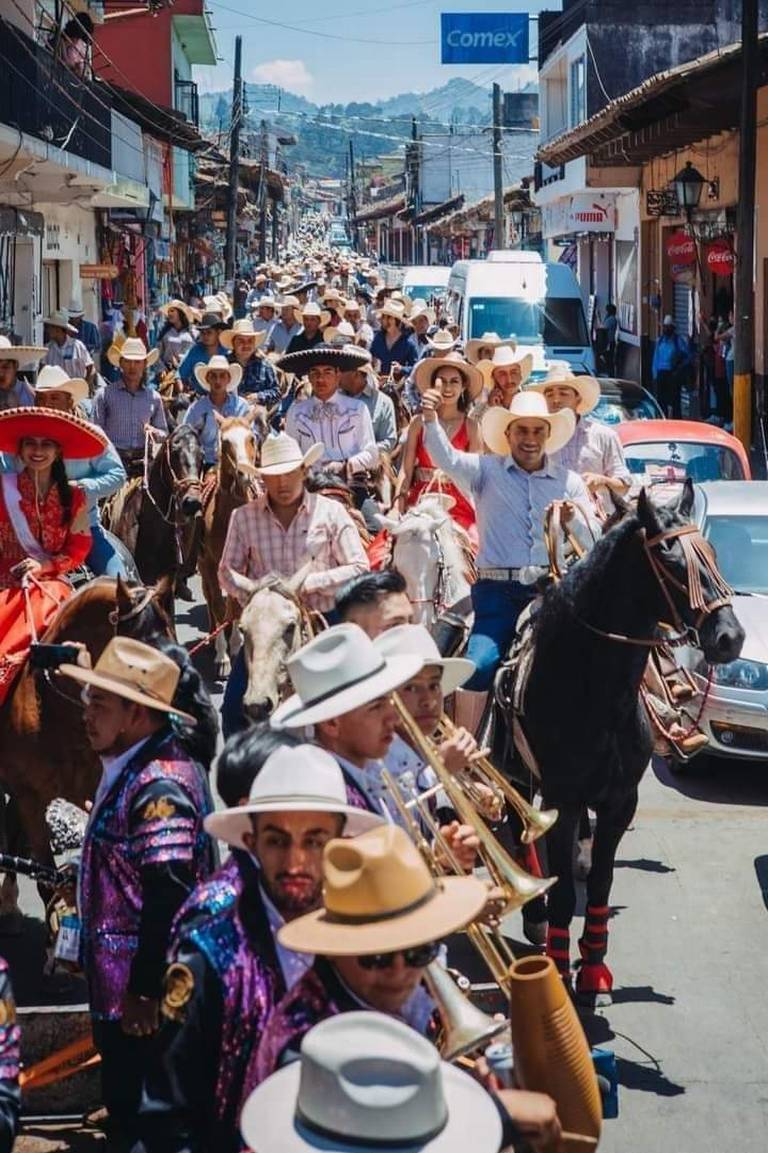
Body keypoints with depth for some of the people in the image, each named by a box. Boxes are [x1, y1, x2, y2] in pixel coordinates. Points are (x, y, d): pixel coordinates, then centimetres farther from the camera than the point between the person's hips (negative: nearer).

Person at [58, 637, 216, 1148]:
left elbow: (168, 898, -25)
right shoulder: (133, 765, 9)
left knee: (139, 1118, 0)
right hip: (119, 984, 10)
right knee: (129, 1110, 20)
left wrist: (145, 991, -23)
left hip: (143, 993, -10)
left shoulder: (159, 785, -23)